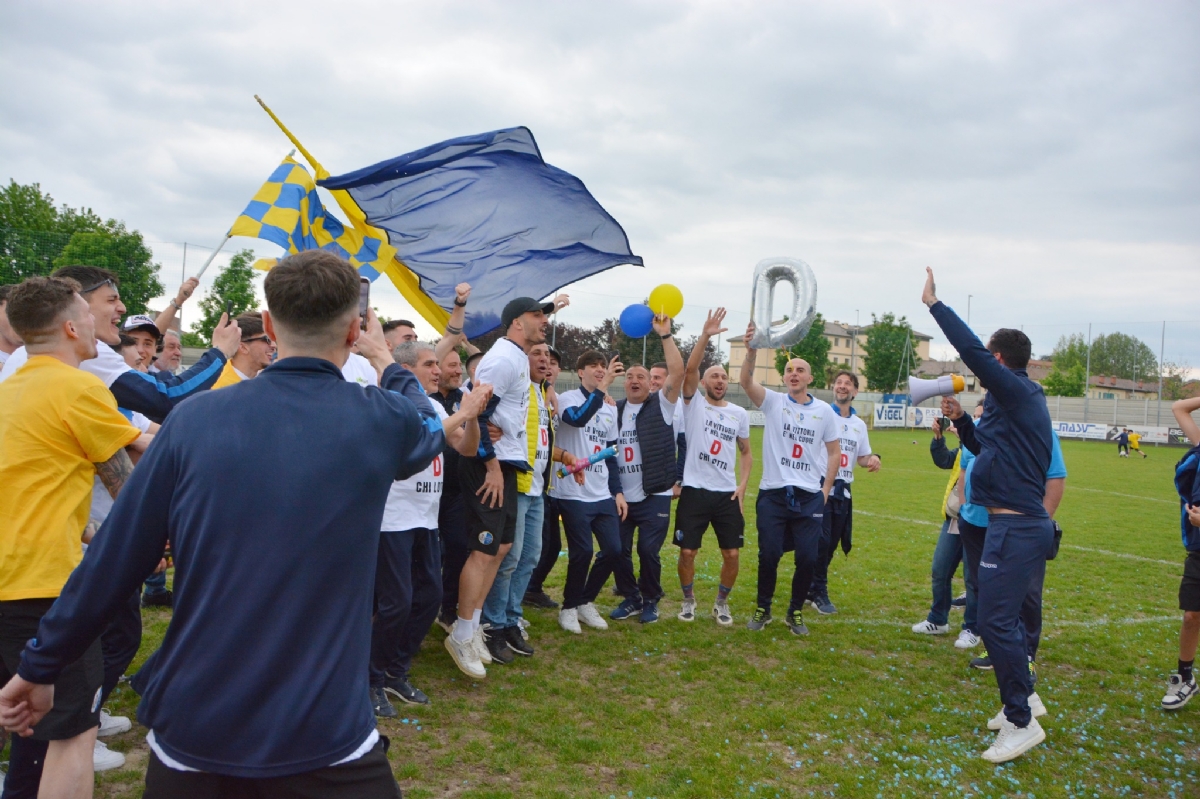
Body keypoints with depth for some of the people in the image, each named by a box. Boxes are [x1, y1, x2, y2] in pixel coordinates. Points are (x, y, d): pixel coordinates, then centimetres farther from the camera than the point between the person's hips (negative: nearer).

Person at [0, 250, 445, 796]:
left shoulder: (194, 419, -6)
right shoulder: (382, 422, -8)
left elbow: (112, 561, -2)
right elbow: (430, 427, 16)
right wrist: (384, 359, 34)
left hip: (191, 727, 2)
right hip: (325, 733, -2)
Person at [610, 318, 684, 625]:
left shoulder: (661, 404, 0)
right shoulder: (615, 409, 12)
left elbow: (677, 372, -14)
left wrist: (665, 335, -19)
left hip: (654, 496, -4)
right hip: (620, 496, 4)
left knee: (648, 551, -5)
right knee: (619, 550, 4)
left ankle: (650, 601, 16)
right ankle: (631, 599, 23)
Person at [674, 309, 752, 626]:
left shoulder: (740, 414, 10)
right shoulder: (693, 403, 0)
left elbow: (745, 452, 17)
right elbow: (689, 370, -17)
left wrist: (742, 485, 4)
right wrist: (705, 336, -26)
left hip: (727, 494, 3)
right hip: (695, 491, -3)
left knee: (732, 554, 2)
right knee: (687, 551, 1)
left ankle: (721, 603, 24)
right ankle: (688, 600, 24)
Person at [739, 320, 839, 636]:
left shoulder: (824, 411, 6)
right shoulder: (773, 402, 1)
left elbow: (834, 452, 12)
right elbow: (746, 381, -17)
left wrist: (826, 488, 4)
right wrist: (752, 350, -34)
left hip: (810, 496, 1)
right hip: (773, 493, -1)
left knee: (808, 557, 0)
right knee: (768, 555, 0)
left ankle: (796, 612, 21)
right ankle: (763, 609, 21)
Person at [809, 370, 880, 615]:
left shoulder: (859, 424, 14)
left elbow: (862, 458, 19)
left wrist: (873, 458, -3)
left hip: (843, 490, 6)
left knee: (832, 544, 9)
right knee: (821, 542, -9)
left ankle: (812, 589, 22)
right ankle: (819, 593, 5)